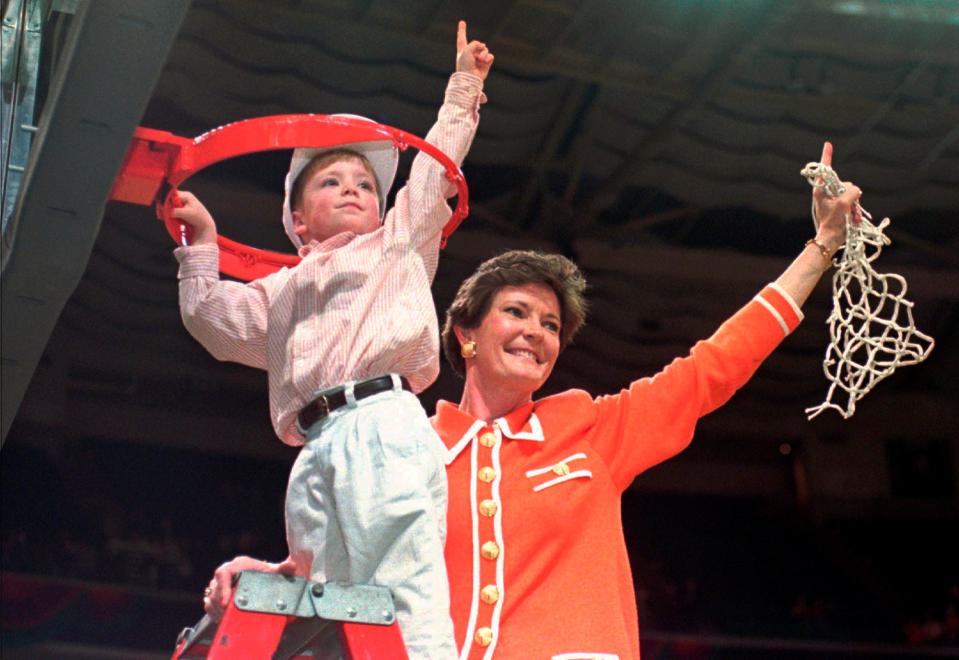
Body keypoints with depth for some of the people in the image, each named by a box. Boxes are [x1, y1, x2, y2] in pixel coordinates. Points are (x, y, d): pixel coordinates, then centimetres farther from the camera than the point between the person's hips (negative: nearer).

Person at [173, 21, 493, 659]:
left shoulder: (397, 243, 26)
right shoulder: (282, 289, 34)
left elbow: (436, 166, 27)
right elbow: (219, 325, 24)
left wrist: (464, 87, 31)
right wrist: (201, 245, 25)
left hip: (384, 425, -3)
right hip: (316, 449, 4)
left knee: (406, 594, -19)